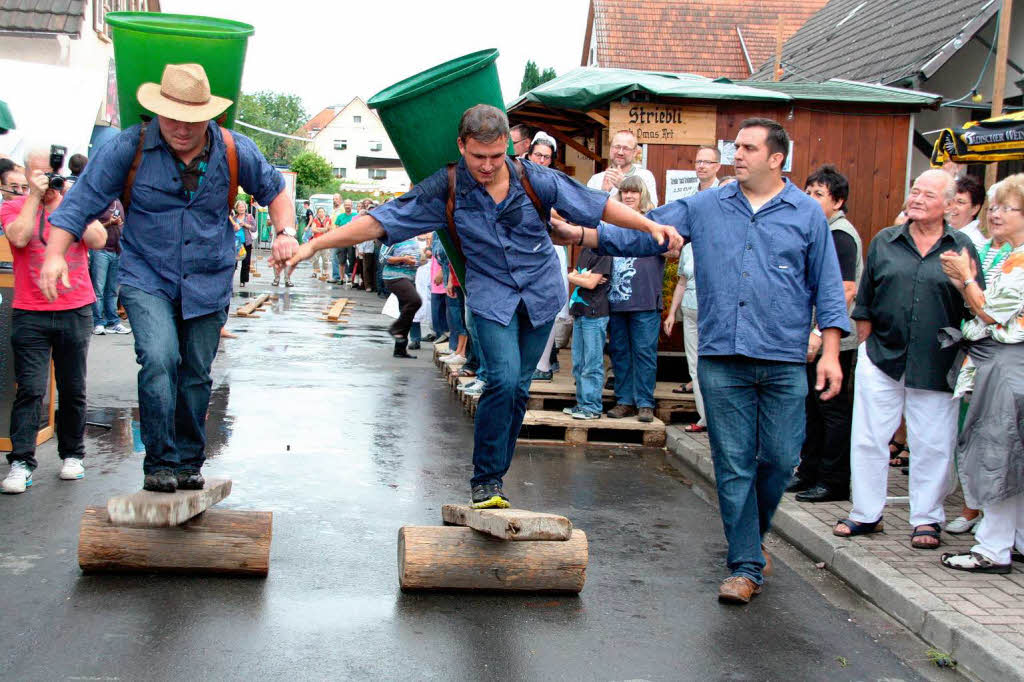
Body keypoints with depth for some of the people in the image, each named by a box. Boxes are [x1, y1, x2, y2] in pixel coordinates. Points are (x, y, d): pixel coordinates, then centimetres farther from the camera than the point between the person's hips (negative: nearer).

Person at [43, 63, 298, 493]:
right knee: (159, 360, -22)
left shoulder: (236, 152, -3)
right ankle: (160, 463, -9)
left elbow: (273, 190, 15)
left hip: (208, 283, 2)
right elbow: (83, 199, -7)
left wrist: (285, 232, -3)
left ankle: (188, 463, 26)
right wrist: (55, 254, -19)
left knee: (196, 376, 8)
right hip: (147, 279, -2)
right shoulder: (130, 148, -9)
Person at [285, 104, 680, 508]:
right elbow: (379, 221, -13)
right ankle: (485, 479, -5)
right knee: (503, 378, -19)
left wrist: (651, 226, -8)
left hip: (541, 292, 2)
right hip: (491, 295, -2)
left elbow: (598, 205, -2)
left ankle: (495, 474, 18)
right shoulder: (446, 189, -12)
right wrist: (313, 246, -18)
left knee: (519, 387, 3)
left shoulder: (532, 178, -9)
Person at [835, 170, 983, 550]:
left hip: (935, 367, -1)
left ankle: (926, 519, 20)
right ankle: (866, 514, 20)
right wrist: (867, 347, 7)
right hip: (881, 359, 2)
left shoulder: (962, 248, 3)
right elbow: (864, 303, 10)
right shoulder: (884, 242, 7)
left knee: (932, 444, 5)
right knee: (868, 438, 6)